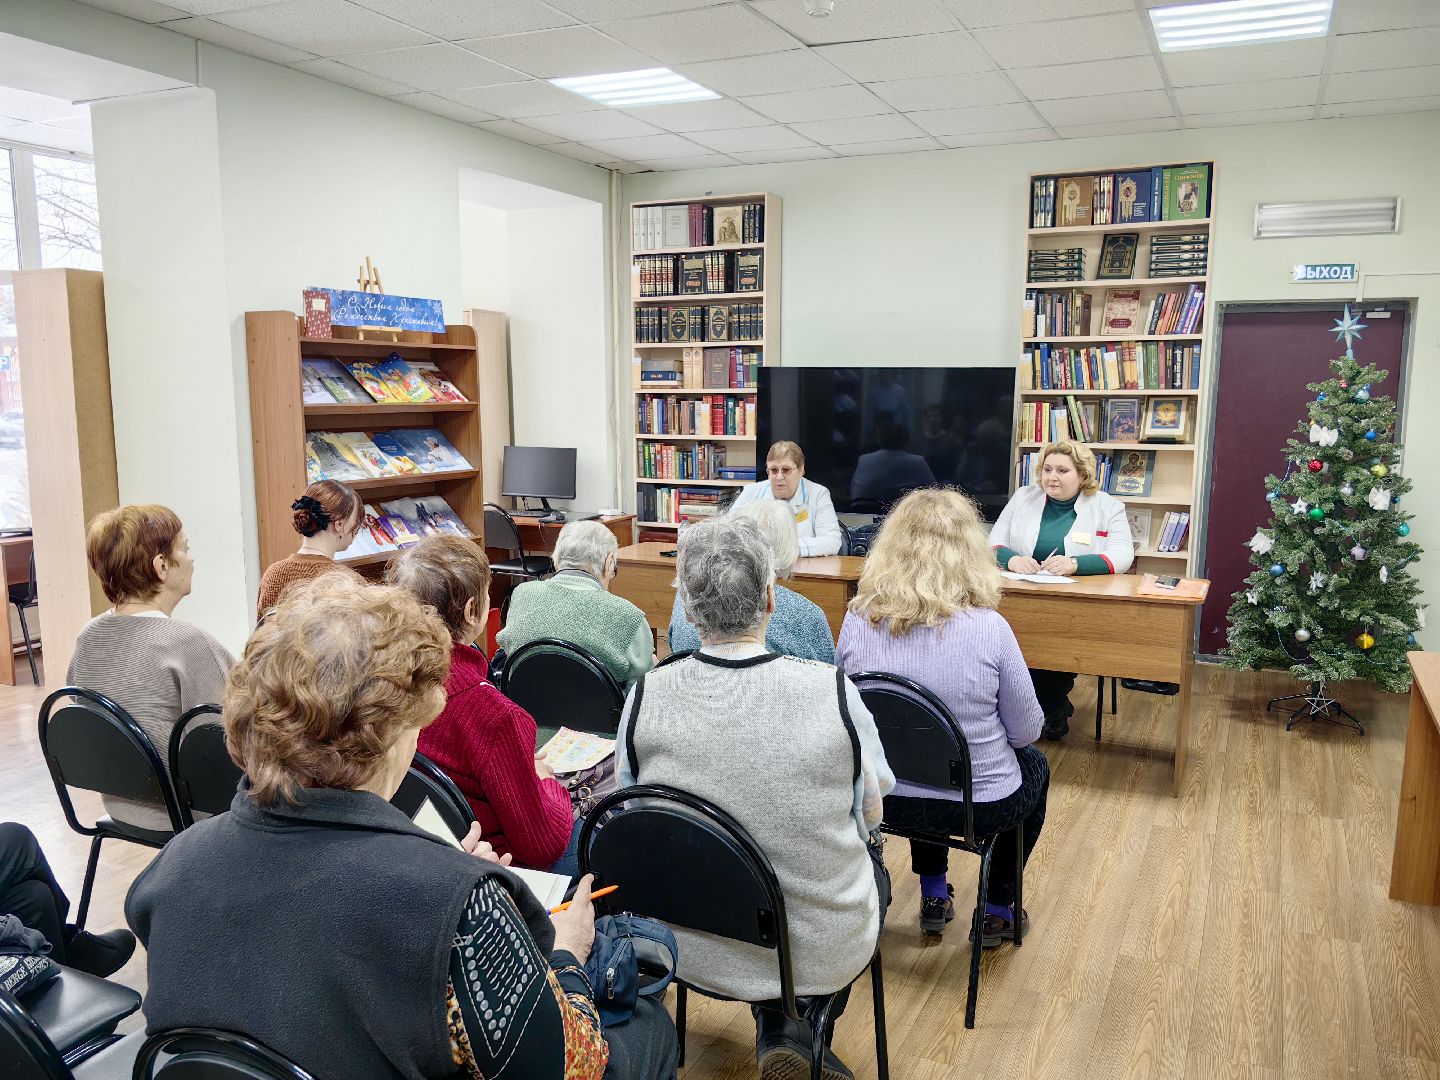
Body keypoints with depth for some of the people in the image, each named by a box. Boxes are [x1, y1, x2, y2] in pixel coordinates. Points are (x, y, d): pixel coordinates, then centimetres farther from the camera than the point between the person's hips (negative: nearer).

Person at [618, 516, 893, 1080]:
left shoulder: (645, 696, -17)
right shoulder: (832, 690, -22)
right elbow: (870, 814, -4)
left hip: (693, 948, 3)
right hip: (821, 952, -2)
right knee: (870, 856, 30)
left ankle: (776, 1028, 33)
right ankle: (808, 1030, 26)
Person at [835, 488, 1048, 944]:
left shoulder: (858, 621, -15)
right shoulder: (989, 629, -24)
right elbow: (1025, 731, -10)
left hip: (885, 798, 3)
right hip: (978, 807, -3)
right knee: (1035, 765, 31)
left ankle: (934, 897, 44)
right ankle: (998, 910, 39)